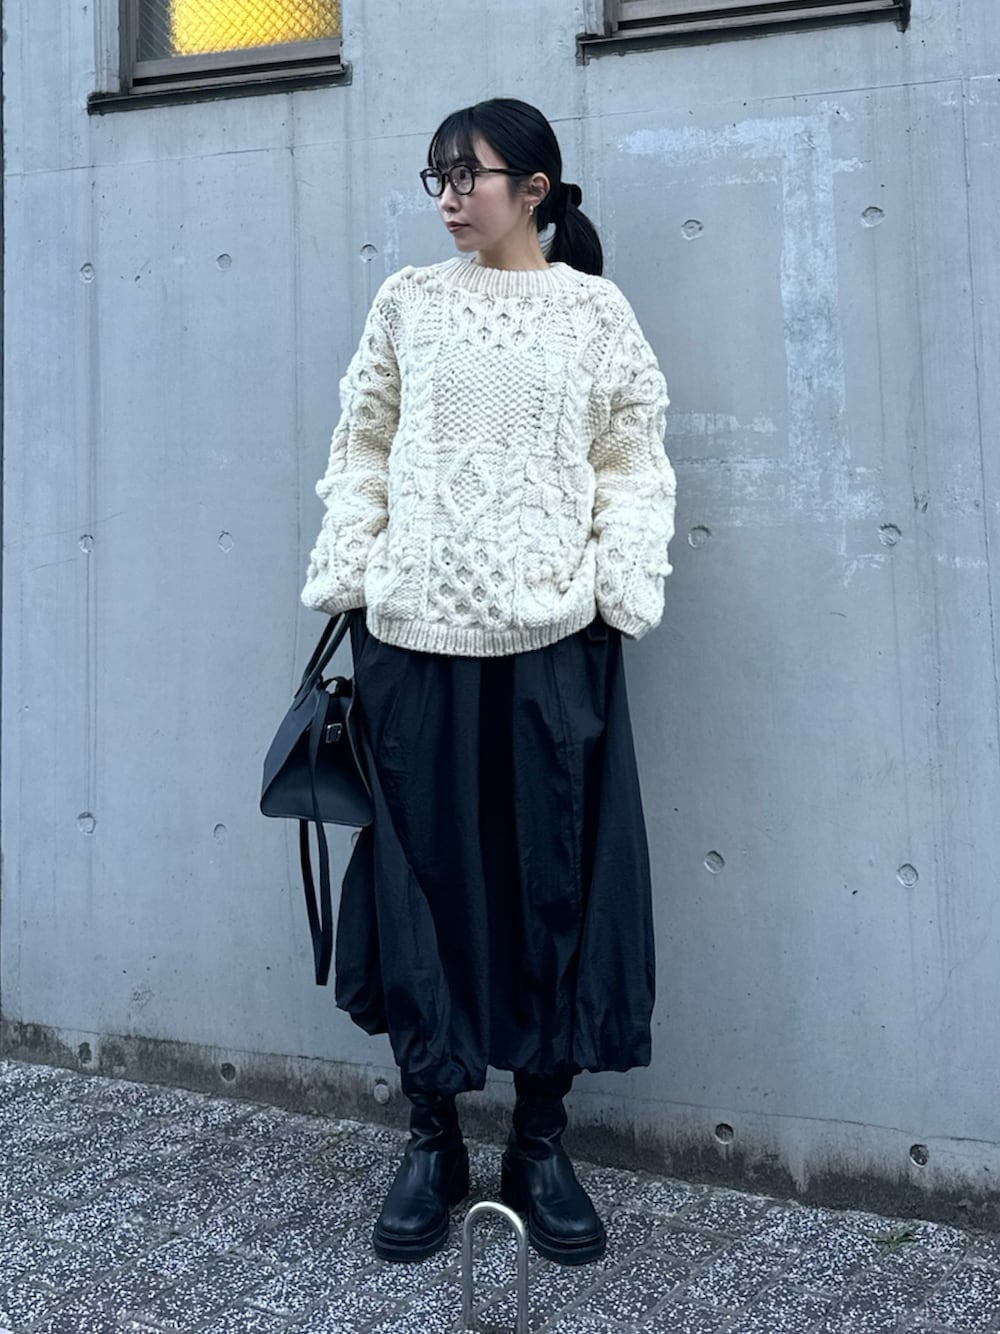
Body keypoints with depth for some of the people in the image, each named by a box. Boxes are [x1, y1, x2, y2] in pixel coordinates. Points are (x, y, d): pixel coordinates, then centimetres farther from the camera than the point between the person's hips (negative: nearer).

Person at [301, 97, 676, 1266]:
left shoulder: (596, 310, 8)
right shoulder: (406, 302, 12)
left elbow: (634, 466, 5)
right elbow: (361, 449, 11)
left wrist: (620, 598, -8)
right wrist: (342, 585, 1)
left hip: (551, 637, -1)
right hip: (414, 634, 2)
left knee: (554, 882, 4)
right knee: (420, 876, 5)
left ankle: (540, 1145, 22)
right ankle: (432, 1138, 22)